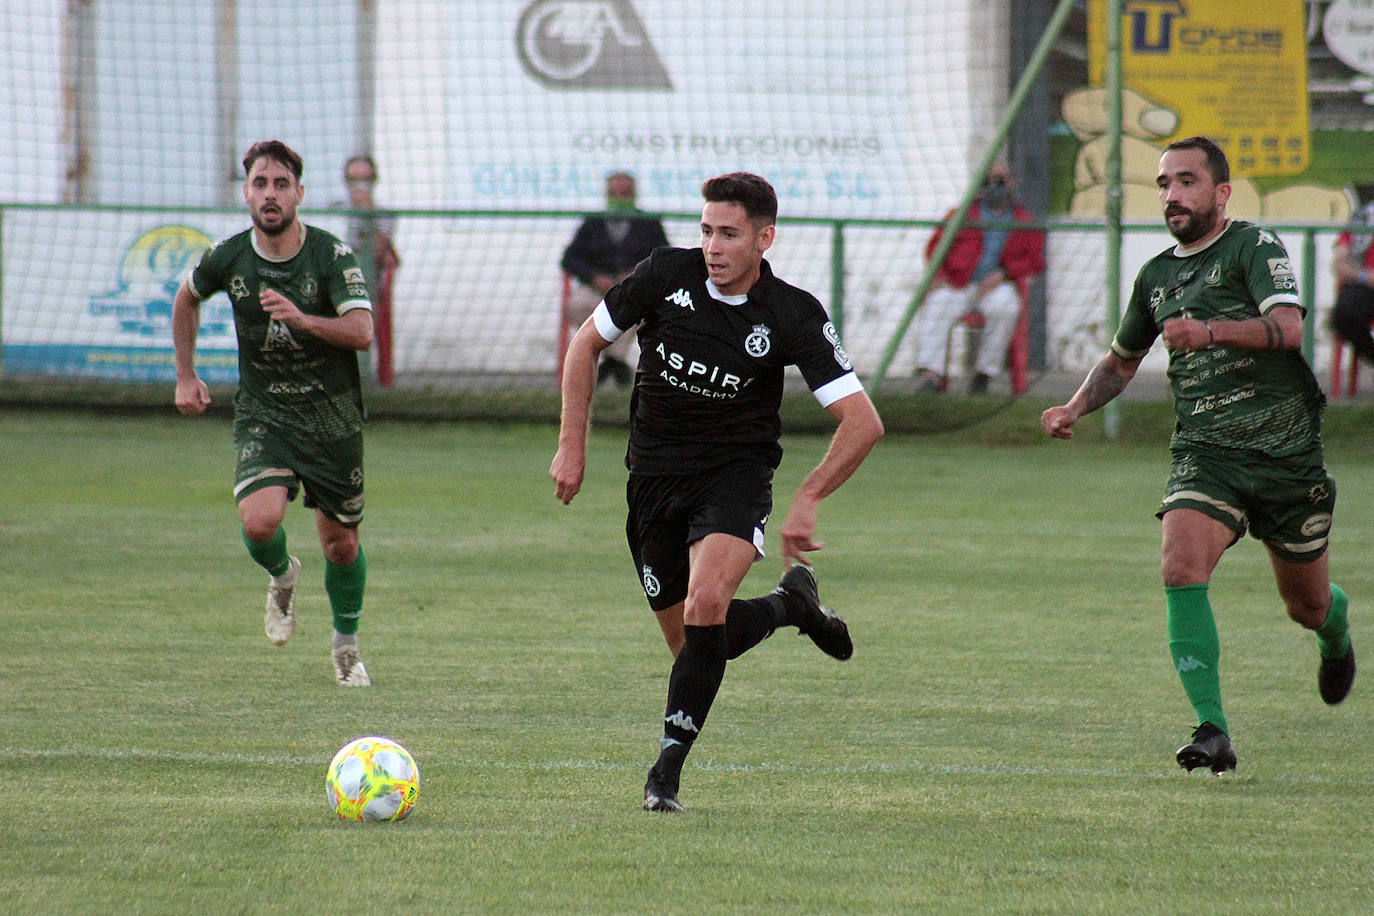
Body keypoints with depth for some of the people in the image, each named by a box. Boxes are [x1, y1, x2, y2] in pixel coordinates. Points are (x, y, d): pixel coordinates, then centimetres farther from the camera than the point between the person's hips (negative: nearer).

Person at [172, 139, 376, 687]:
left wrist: (302, 318, -38)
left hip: (332, 417, -1)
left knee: (341, 544, 6)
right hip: (261, 413, 1)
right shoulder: (228, 257, -5)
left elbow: (362, 331, -23)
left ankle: (346, 645, 33)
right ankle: (282, 577, 14)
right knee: (259, 521, -22)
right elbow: (186, 299, 17)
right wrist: (185, 376, 13)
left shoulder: (332, 256, -13)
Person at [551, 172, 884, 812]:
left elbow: (862, 423, -14)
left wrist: (807, 500, -22)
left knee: (705, 604, -29)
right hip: (654, 475, 3)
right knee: (692, 645, 7)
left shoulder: (793, 317, -14)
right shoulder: (666, 275, -9)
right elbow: (587, 343, 6)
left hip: (736, 474, -3)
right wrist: (572, 445, 1)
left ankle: (668, 767, -20)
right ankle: (790, 603, 37)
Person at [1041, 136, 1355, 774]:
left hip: (1285, 454, -3)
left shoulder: (1254, 246, -7)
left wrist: (1211, 330, -39)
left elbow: (1288, 328, -24)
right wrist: (1075, 408, 9)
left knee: (1307, 607, 12)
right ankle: (1212, 730, -27)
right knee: (1181, 567, -26)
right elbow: (1122, 360, 28)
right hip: (1204, 454, 3)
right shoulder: (1156, 276, 12)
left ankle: (1336, 634, 52)